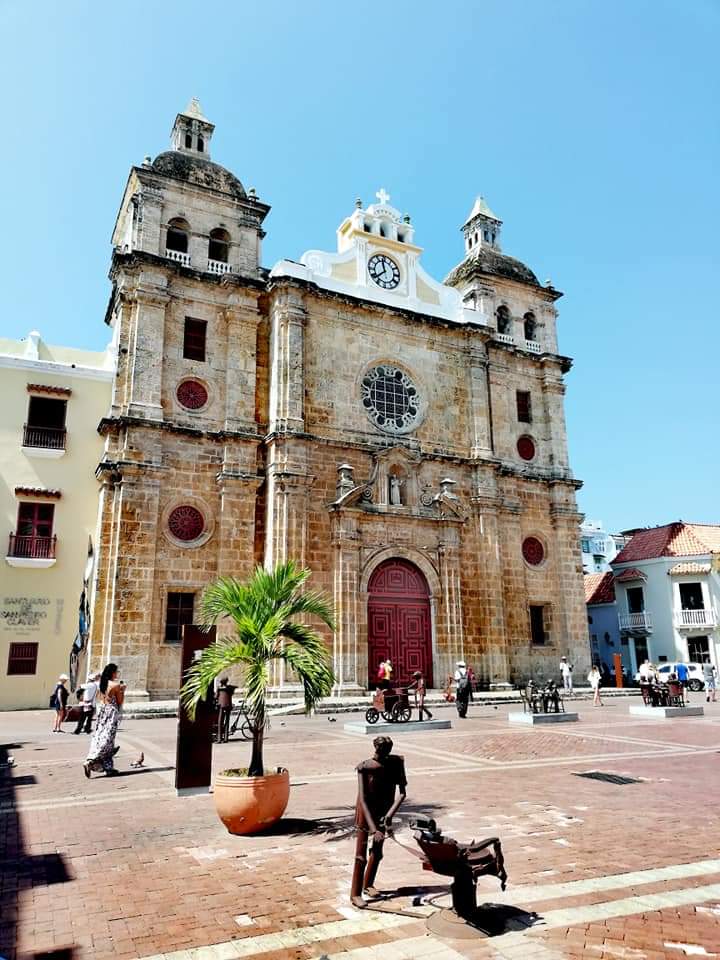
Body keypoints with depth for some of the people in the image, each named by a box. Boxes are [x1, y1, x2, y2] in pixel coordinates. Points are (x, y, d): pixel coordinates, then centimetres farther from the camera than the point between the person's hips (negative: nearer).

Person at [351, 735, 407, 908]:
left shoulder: (396, 763, -15)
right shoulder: (365, 767, -25)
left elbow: (402, 792, -14)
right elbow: (363, 800, -25)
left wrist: (390, 814, -27)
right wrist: (373, 829, -30)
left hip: (384, 812, 4)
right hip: (366, 812, -4)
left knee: (377, 853, 18)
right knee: (361, 856, -2)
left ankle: (368, 884, 38)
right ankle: (355, 894, 10)